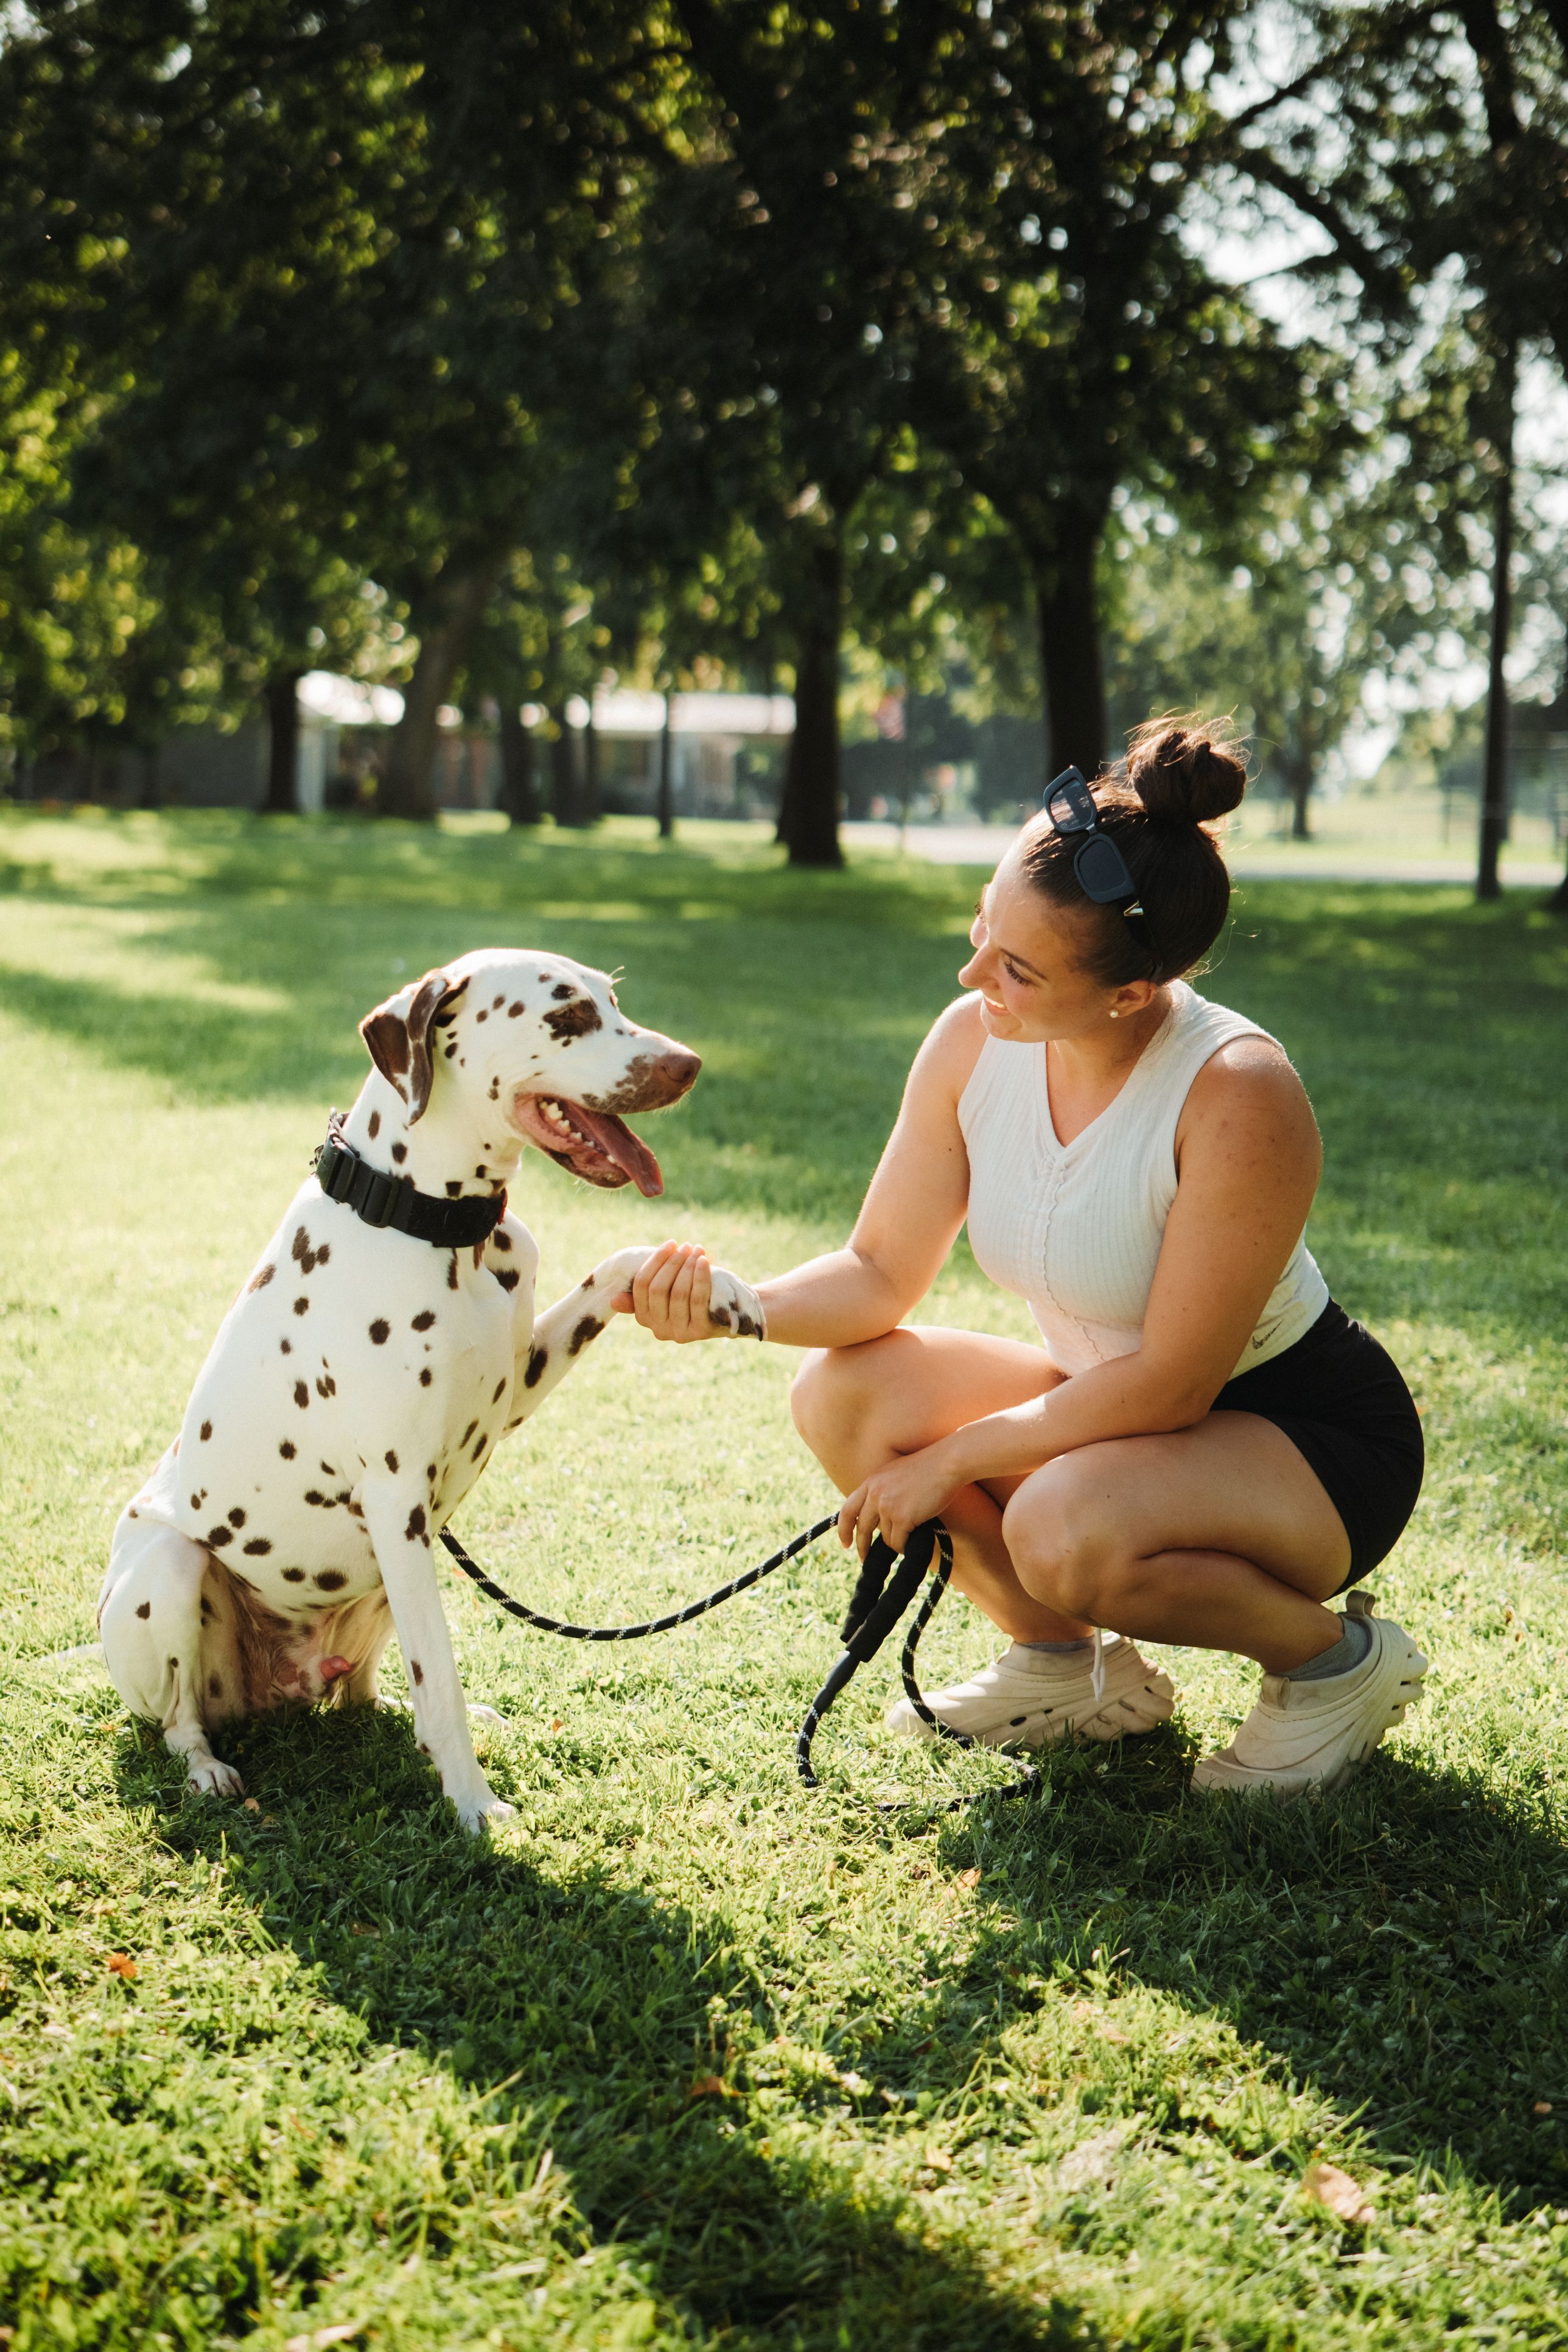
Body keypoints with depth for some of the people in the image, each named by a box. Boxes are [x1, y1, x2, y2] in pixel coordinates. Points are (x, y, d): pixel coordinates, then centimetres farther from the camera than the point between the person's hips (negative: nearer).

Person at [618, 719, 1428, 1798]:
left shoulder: (1237, 1097, -31)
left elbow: (1170, 1384, -27)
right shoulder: (974, 1042, -13)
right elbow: (881, 1273, -4)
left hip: (1315, 1441, -6)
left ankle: (1339, 1659, -3)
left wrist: (951, 1461, -22)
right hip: (1113, 1401, 7)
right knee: (842, 1395, -11)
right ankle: (1071, 1666, 9)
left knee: (1065, 1533, -34)